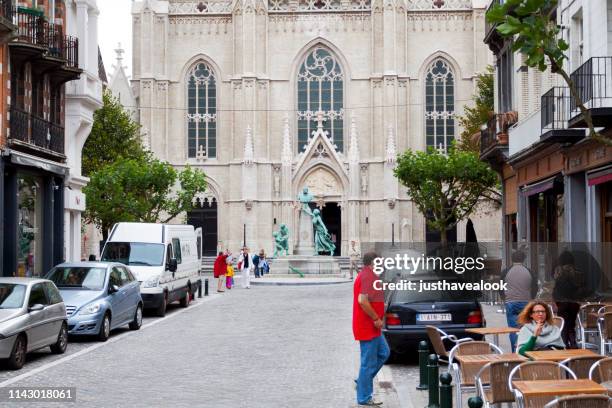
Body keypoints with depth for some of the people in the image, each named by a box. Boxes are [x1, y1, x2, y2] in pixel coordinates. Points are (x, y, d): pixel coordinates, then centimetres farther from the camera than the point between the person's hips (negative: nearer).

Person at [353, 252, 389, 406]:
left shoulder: (365, 275, 15)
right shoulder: (368, 277, -18)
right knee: (369, 362, -4)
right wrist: (376, 319, -21)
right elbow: (363, 301, -29)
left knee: (383, 353, 20)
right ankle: (364, 398, 3)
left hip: (371, 327, 11)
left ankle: (363, 380, 23)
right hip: (368, 327, -11)